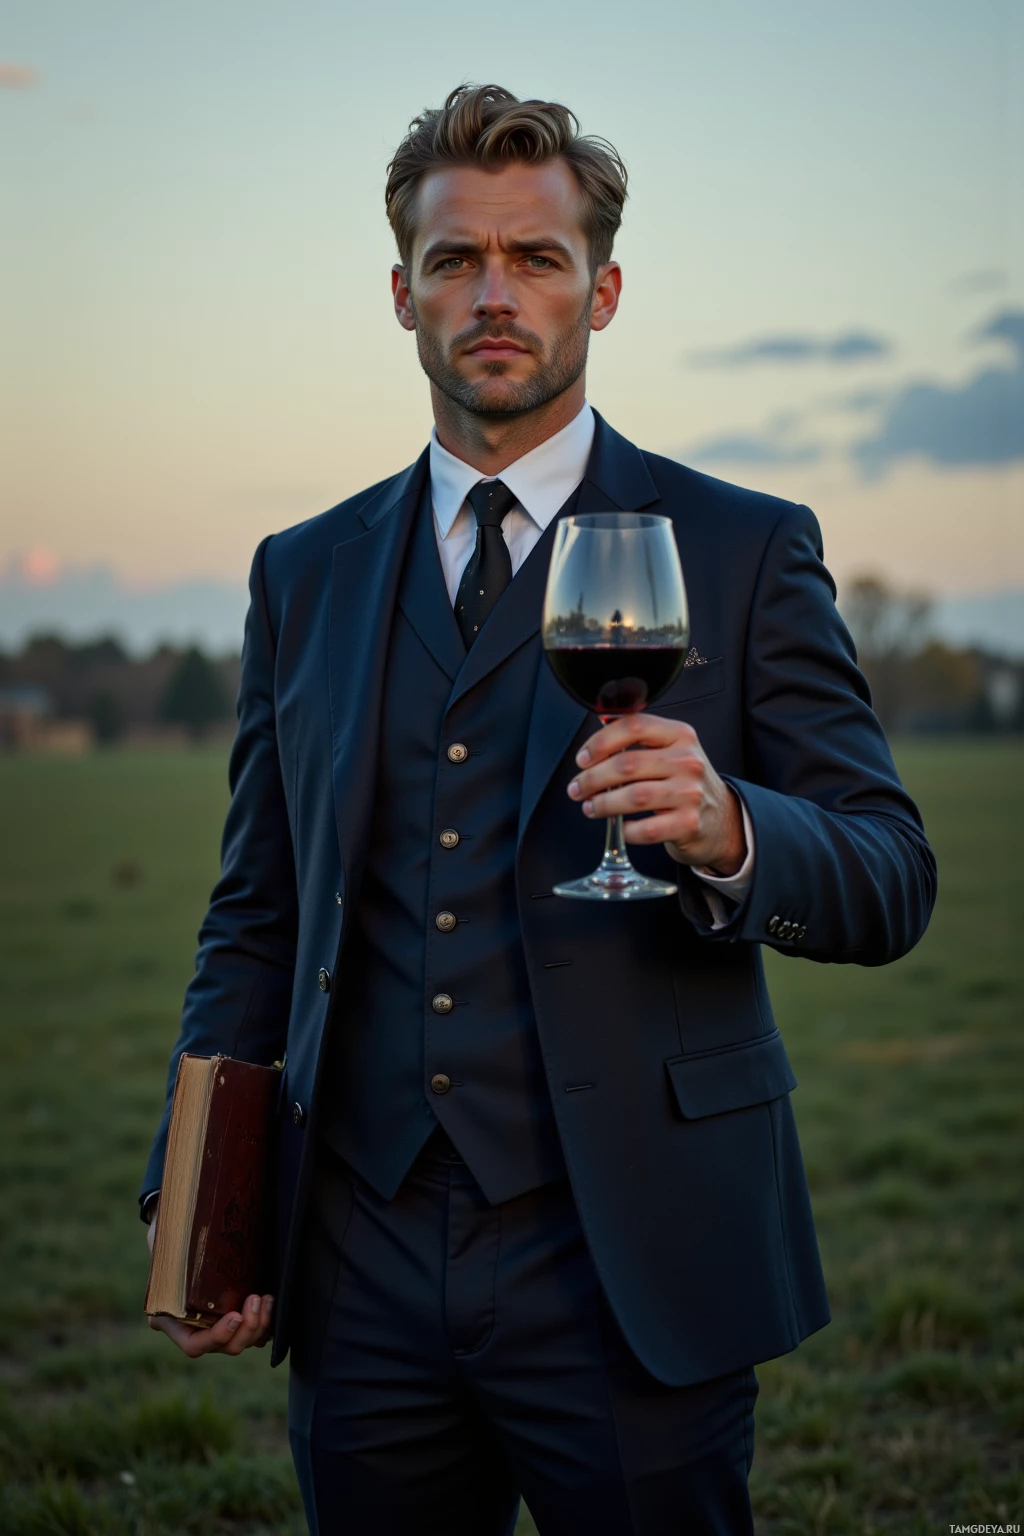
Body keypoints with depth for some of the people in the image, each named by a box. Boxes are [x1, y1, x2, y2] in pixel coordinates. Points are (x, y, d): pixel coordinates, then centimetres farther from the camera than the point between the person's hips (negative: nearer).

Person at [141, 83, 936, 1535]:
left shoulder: (743, 550, 0)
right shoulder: (306, 576, 11)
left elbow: (891, 881, -3)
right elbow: (256, 916, 14)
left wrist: (731, 833, -24)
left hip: (630, 1273, -3)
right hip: (365, 1277, 3)